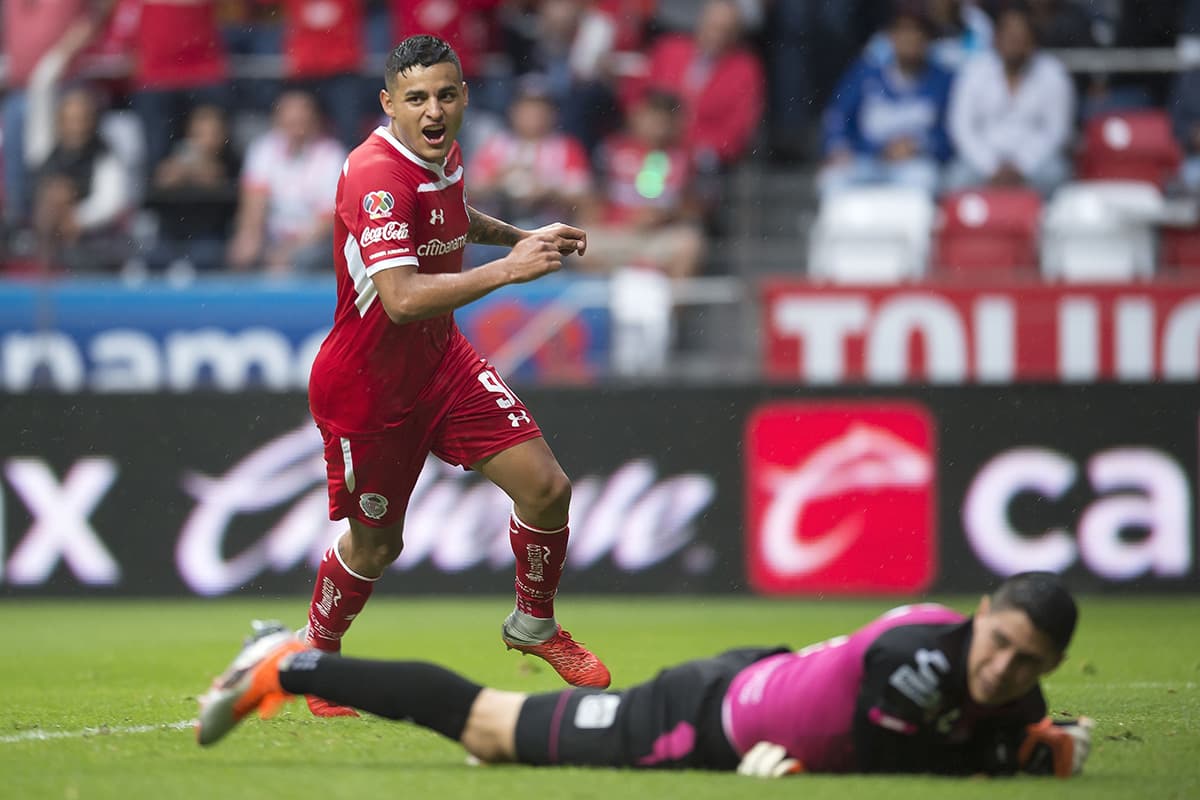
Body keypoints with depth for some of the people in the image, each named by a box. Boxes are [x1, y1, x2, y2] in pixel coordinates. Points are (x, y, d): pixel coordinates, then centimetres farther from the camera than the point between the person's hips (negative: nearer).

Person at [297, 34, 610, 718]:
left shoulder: (444, 156, 0)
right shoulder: (378, 177, -28)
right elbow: (401, 297, -41)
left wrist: (520, 235, 14)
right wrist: (508, 269, -43)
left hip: (443, 361, 7)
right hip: (367, 385, -7)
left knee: (546, 487, -5)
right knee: (375, 545, 7)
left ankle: (533, 624, 20)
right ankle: (317, 656, 36)